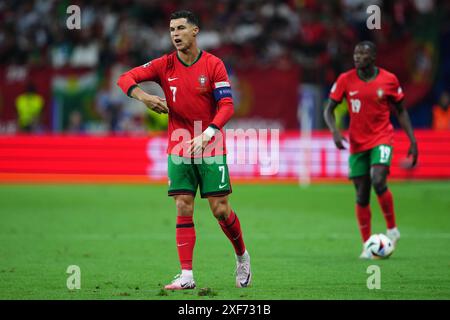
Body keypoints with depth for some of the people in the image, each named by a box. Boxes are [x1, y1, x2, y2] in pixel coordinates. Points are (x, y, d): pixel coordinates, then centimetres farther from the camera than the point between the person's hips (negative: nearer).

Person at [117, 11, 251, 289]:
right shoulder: (165, 65, 2)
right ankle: (187, 276, -5)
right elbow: (125, 79, 0)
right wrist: (143, 97, -21)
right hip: (179, 149, 2)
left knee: (220, 209, -3)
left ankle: (242, 256, 23)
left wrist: (206, 135, -24)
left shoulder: (213, 65, -6)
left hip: (211, 148, -2)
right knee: (183, 210, -4)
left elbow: (226, 106, -10)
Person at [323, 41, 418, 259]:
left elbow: (401, 112, 7)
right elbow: (329, 110, 3)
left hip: (381, 139, -2)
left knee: (378, 182, -24)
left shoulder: (389, 80, -4)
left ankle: (392, 229, -4)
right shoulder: (345, 80, -3)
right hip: (357, 143, 2)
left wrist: (412, 141, 2)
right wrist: (334, 131, -15)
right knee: (362, 195, 2)